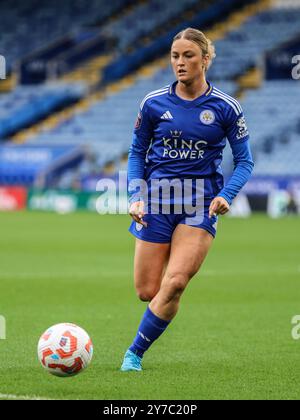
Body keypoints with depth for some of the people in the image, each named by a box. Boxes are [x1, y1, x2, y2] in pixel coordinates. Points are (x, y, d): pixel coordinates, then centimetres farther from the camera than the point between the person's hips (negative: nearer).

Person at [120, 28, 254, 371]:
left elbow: (244, 161, 2)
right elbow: (137, 152, 11)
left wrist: (225, 195, -15)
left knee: (174, 283, -19)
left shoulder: (226, 108, -3)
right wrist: (136, 196, -3)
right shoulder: (153, 103, 1)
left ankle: (135, 353, -2)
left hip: (201, 202, -1)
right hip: (157, 198, 2)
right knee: (147, 292, -1)